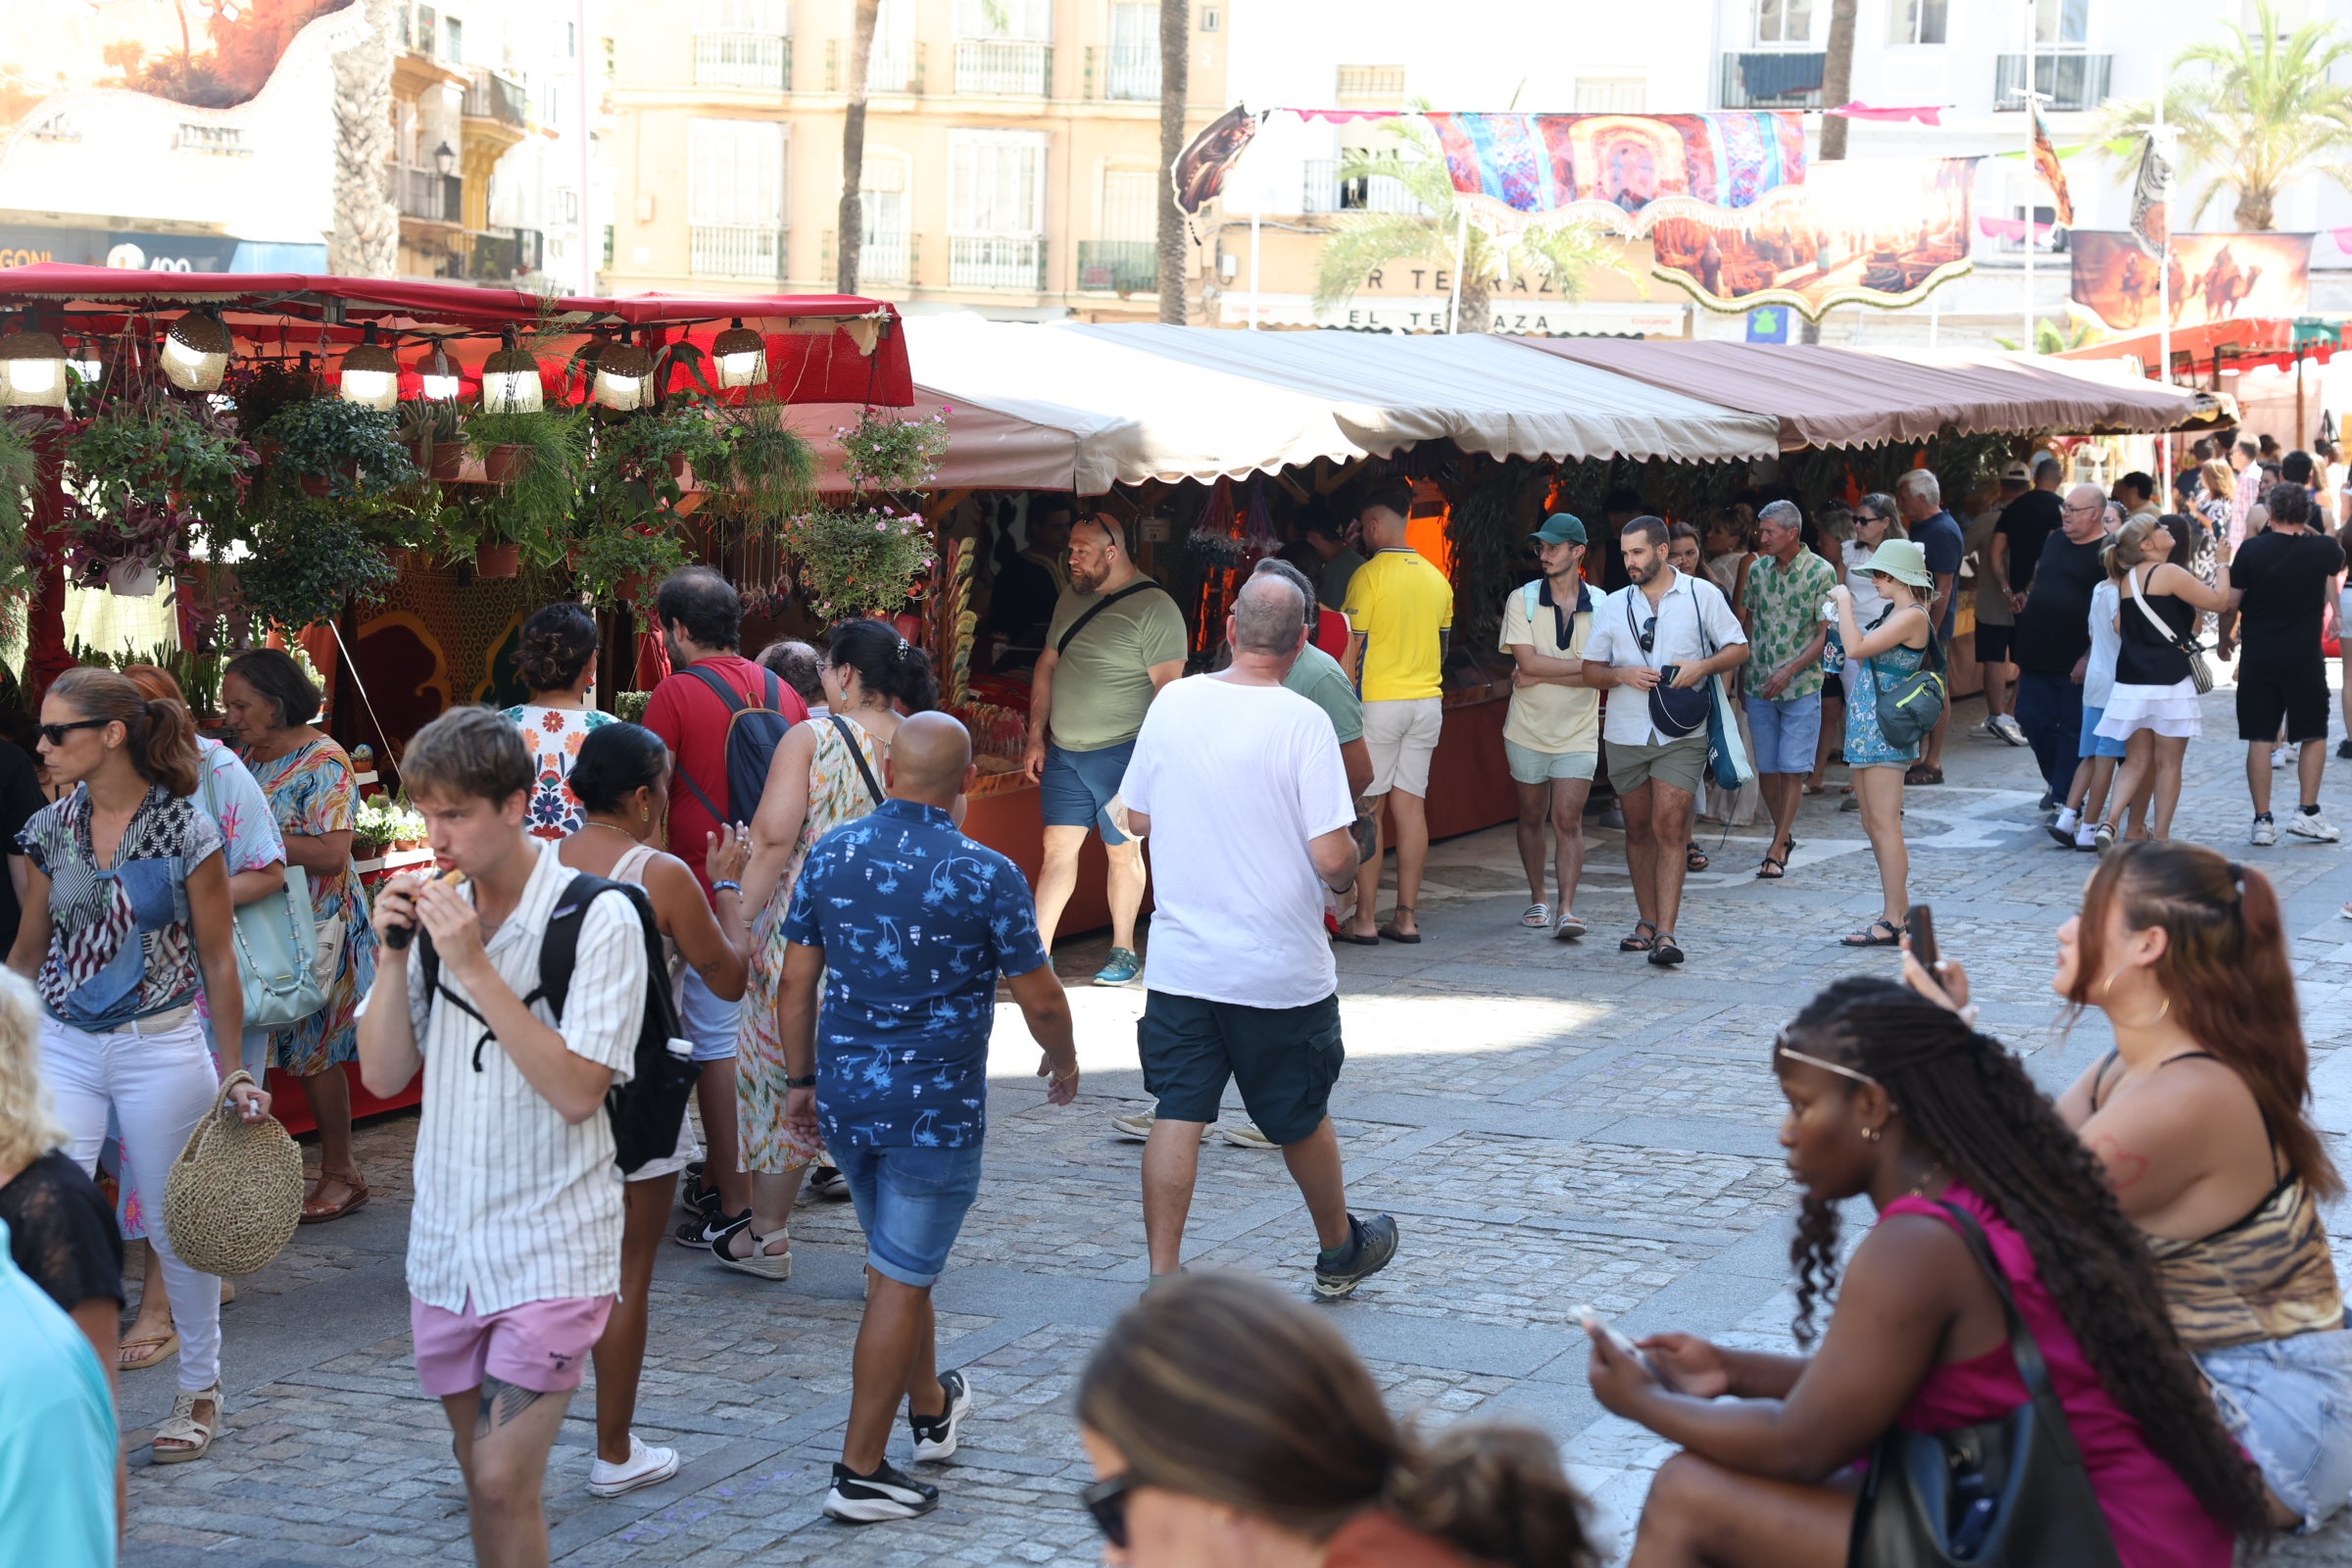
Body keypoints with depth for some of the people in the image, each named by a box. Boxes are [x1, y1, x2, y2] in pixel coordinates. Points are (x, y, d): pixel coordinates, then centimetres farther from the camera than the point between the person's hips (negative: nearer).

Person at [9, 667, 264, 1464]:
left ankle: (200, 1390, 27)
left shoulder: (185, 831, -9)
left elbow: (217, 961, -5)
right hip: (61, 1045, 3)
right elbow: (29, 950, 13)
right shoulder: (51, 829, 3)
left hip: (160, 1048, -3)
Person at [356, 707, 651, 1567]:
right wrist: (395, 956, -9)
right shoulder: (435, 912, 5)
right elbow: (383, 1075, 5)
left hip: (550, 1246, -6)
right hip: (446, 1240, 6)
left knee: (505, 1482, -11)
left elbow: (577, 1090, -20)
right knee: (484, 1475, 14)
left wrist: (474, 966, -22)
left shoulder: (597, 918, -12)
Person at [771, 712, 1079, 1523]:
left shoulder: (830, 854, -1)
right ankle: (861, 1471, 4)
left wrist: (801, 1080, 14)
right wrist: (1063, 1060, 14)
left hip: (845, 1096, 5)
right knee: (899, 1281, 1)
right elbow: (1040, 999, -6)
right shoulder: (984, 874, -14)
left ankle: (930, 1408, 42)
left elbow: (796, 981, 3)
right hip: (936, 1105, -5)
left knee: (900, 1263, 23)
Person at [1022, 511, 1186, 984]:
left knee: (1122, 852, 5)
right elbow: (1047, 665, 17)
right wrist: (1036, 736, 12)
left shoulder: (1154, 608, -12)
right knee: (1058, 847, 3)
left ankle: (1124, 953, 18)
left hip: (1121, 751, -6)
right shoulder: (1071, 598, 10)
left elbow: (1168, 688, -14)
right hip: (1064, 751, 6)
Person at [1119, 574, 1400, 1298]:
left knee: (1176, 1115, 5)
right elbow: (1333, 858, -19)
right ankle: (1340, 1252, 35)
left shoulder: (1173, 703, -2)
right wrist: (1347, 865, 4)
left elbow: (1137, 817, 9)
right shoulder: (1301, 722, -16)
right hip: (1280, 968, -3)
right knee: (1302, 1117, 15)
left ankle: (1163, 1278, 1)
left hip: (1179, 961, 3)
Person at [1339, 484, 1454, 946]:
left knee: (1368, 808, -1)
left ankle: (1365, 917, 0)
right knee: (1411, 805, 7)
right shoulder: (1437, 578, 9)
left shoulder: (1369, 575, -11)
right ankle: (1407, 916, 7)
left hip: (1379, 700, -6)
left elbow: (1354, 646, -12)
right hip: (1427, 701, 6)